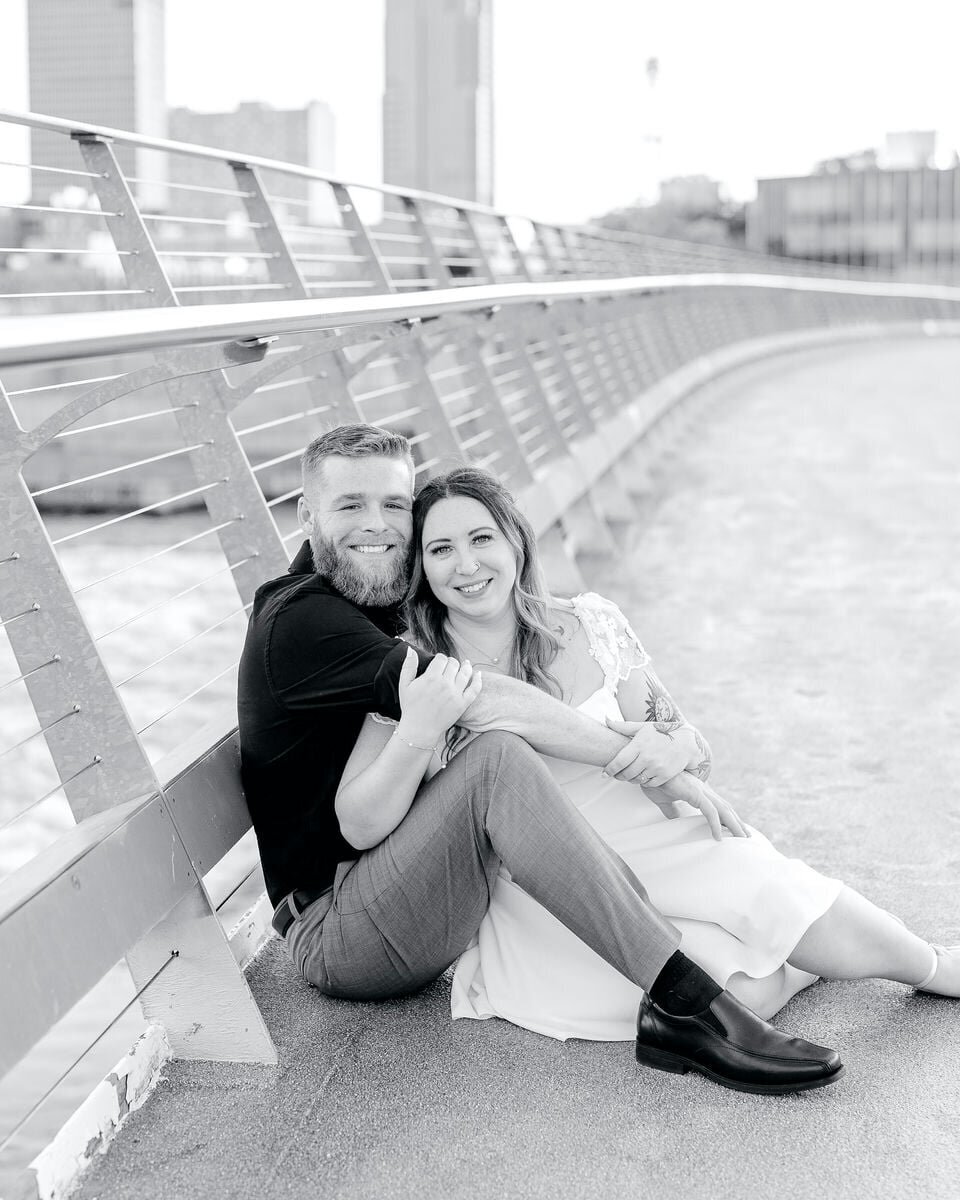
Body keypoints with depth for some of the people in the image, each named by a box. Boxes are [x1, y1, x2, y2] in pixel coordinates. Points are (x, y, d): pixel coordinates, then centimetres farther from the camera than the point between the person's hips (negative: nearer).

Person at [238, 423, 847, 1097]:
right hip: (335, 933, -9)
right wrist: (629, 754, -22)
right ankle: (687, 1005, -34)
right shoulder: (299, 618, -14)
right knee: (498, 758, -29)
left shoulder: (386, 607, 13)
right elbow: (481, 699, -24)